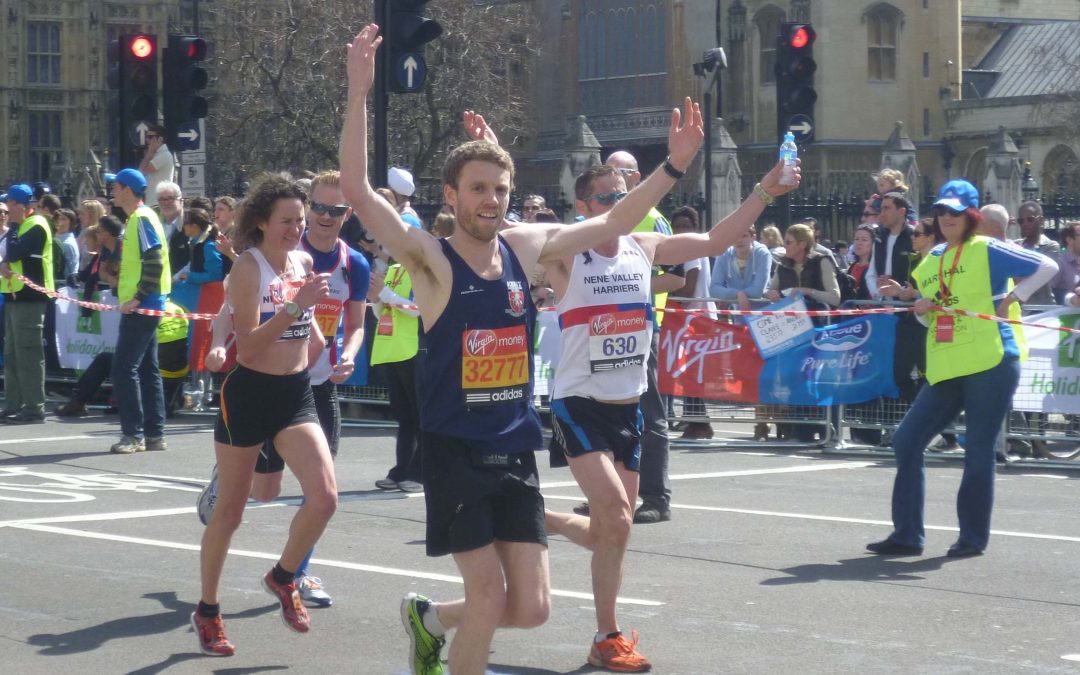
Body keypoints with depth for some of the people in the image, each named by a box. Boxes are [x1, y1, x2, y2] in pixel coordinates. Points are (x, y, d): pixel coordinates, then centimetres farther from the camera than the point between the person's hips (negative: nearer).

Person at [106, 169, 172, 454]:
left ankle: (133, 434, -7)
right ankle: (154, 434, 13)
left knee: (124, 369, -9)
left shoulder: (142, 218, -13)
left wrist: (138, 298, -21)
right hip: (141, 307, 10)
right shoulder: (136, 218, 16)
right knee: (147, 370, 10)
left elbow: (155, 263, -21)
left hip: (141, 307, -10)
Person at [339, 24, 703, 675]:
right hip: (455, 449, -5)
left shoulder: (525, 247, 3)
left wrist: (672, 167, 4)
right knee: (489, 594, -6)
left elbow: (611, 224, 13)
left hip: (517, 449, 5)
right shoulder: (430, 258, -11)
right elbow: (357, 191, -24)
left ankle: (431, 618, 31)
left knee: (532, 608, 4)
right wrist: (360, 93, -32)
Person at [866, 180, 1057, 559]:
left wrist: (1011, 299, -8)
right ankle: (907, 535, 4)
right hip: (944, 370, 7)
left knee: (978, 452, -3)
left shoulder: (987, 251, -2)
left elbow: (1047, 267, -5)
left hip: (990, 366, -7)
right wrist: (922, 310, 4)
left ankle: (974, 537, 9)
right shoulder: (930, 262, 17)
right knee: (906, 442, 0)